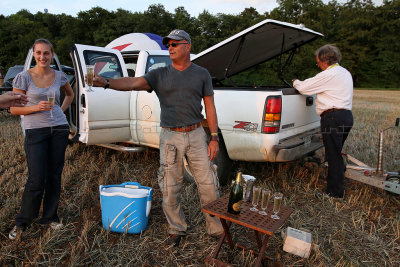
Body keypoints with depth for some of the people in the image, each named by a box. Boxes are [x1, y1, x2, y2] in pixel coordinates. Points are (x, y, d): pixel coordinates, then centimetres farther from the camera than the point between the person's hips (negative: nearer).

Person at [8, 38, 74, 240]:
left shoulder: (59, 76, 6)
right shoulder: (24, 77, -4)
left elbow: (70, 94, 26)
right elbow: (14, 109, -2)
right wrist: (36, 107, -18)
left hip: (59, 129, 3)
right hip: (35, 131, -3)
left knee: (54, 176, 8)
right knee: (36, 180, -5)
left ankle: (50, 218, 24)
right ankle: (21, 223, 17)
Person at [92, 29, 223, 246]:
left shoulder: (201, 74, 6)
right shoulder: (160, 75, 4)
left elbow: (210, 108, 5)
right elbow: (132, 83, -11)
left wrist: (214, 138, -1)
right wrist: (106, 83, -29)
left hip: (196, 135, 0)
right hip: (170, 138, 1)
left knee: (208, 186, 4)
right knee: (170, 189, 7)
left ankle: (216, 229, 24)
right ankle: (176, 229, 28)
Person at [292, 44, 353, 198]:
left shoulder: (328, 75, -11)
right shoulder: (345, 73, 20)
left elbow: (304, 88, -9)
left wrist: (295, 82, 13)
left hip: (333, 118, -10)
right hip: (346, 116, 10)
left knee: (333, 156, -4)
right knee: (335, 154, 19)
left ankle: (335, 192, 4)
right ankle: (335, 186, 30)